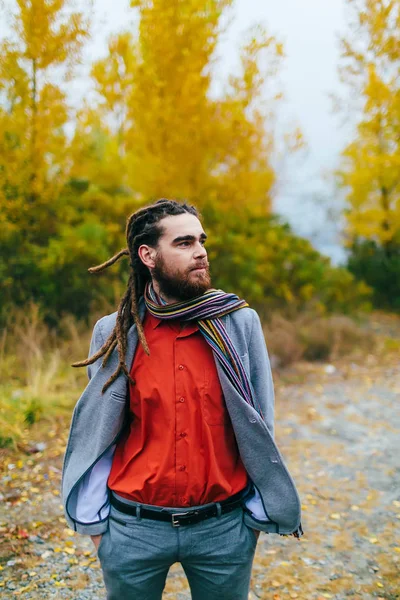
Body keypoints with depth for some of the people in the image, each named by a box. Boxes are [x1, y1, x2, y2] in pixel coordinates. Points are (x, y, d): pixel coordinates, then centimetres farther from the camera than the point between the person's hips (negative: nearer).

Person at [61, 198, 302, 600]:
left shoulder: (240, 322, -4)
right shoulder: (114, 333, -3)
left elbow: (258, 427, 1)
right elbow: (97, 431, 3)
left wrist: (259, 513, 1)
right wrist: (94, 521, 2)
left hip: (224, 527, 0)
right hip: (132, 530, 1)